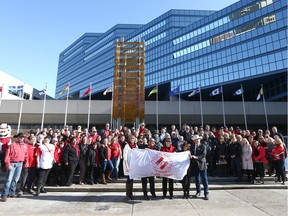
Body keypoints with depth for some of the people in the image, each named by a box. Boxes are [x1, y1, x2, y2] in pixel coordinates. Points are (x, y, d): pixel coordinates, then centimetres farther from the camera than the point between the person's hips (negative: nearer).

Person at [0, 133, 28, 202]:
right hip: (12, 163, -5)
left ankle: (12, 193, 25)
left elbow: (26, 155, 14)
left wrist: (26, 163, 9)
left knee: (16, 179, 13)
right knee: (9, 179, -7)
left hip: (20, 164, 5)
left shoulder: (25, 146, 7)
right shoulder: (13, 145, -10)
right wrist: (8, 164, -16)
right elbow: (7, 155, -13)